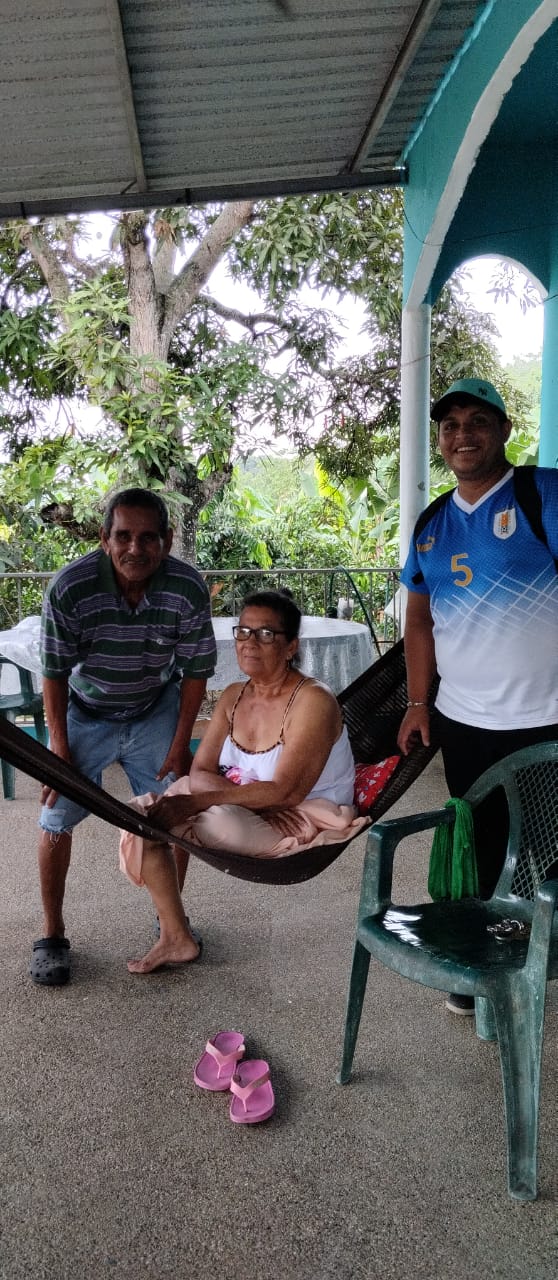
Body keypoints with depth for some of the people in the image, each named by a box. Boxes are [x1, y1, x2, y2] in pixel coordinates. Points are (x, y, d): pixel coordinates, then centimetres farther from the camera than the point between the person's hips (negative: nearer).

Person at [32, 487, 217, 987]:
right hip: (84, 714, -1)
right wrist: (60, 748, -14)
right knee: (57, 821, 0)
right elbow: (54, 672, -16)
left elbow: (195, 671, -12)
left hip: (156, 712, 1)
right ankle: (52, 934, 19)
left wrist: (180, 746, -9)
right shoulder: (70, 587, -29)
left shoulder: (188, 589, -25)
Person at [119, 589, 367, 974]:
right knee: (145, 813, -4)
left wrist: (197, 801, -29)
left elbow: (285, 792, -26)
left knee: (219, 821, -32)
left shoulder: (313, 701, -19)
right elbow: (200, 773, -1)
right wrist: (252, 796, -22)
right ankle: (176, 939, 3)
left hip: (303, 823, -7)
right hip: (246, 809, 7)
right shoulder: (234, 696, 3)